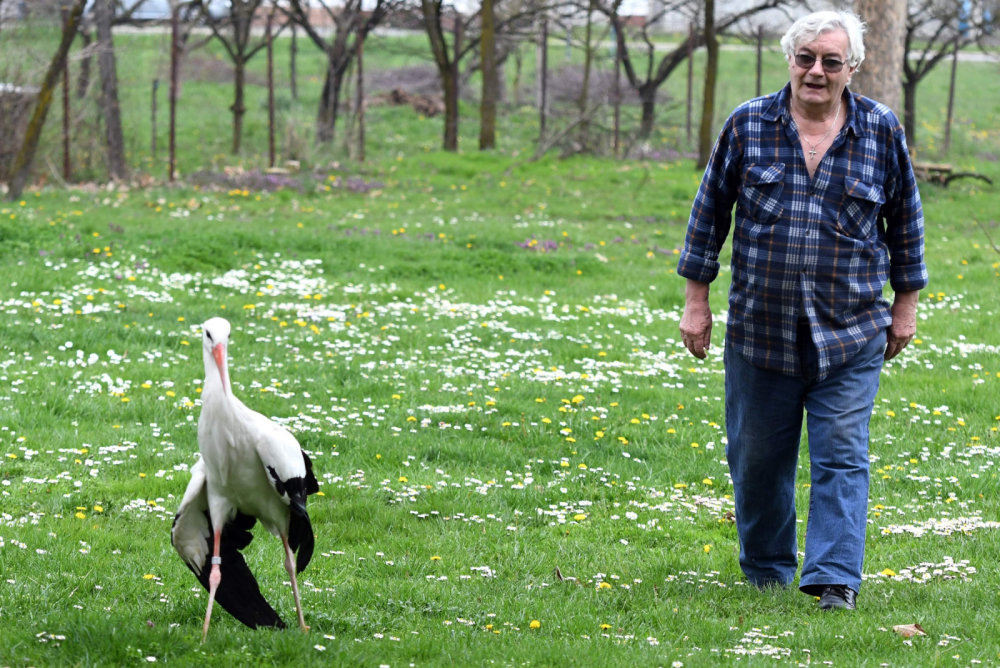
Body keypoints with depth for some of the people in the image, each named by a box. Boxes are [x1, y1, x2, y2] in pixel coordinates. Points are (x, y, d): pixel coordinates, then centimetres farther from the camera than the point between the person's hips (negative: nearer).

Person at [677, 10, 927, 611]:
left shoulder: (881, 131, 1)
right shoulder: (748, 125, 0)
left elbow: (904, 219, 11)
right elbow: (711, 211, 7)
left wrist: (906, 303, 11)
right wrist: (697, 300, 6)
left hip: (850, 336, -1)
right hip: (759, 331, 1)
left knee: (842, 458, -7)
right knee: (757, 460, 9)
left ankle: (836, 581, -6)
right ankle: (766, 576, 26)